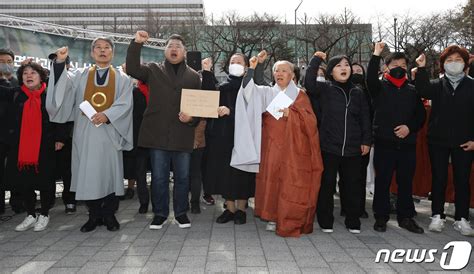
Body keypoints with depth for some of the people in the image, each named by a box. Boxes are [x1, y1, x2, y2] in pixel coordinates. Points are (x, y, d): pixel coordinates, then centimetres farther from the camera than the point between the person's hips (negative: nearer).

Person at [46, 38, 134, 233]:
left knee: (110, 172, 1)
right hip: (86, 132, 2)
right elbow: (63, 86, -3)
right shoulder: (80, 76, 14)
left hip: (110, 131, -1)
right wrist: (60, 63, -18)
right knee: (88, 174, 2)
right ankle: (94, 216, 14)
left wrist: (107, 114, -19)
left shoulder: (122, 78, 9)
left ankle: (109, 215, 13)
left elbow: (125, 103, -3)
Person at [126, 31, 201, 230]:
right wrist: (137, 43, -15)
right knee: (159, 177, 7)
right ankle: (160, 213, 22)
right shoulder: (153, 70, 9)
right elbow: (132, 69, -7)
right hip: (158, 133, 0)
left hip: (183, 135, 1)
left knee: (182, 177, 9)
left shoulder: (194, 76, 9)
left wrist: (192, 118, -12)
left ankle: (181, 213, 25)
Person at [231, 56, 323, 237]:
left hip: (293, 147, -2)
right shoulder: (266, 93, 13)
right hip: (272, 146, 3)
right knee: (271, 181, 3)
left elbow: (309, 120, -2)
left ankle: (290, 222, 6)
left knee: (291, 184, -3)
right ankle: (274, 218, 14)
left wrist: (291, 114, -16)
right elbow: (249, 90, -5)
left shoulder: (300, 95, 7)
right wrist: (252, 69, -16)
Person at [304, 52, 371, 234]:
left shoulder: (358, 92, 10)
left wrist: (366, 141, 5)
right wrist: (316, 60, -12)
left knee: (352, 186, 9)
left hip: (353, 149, 3)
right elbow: (309, 83, -19)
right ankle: (325, 222, 19)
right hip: (329, 147, -2)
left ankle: (353, 222, 24)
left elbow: (365, 118, 11)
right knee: (327, 185, 5)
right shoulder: (325, 89, 1)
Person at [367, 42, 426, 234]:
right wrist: (376, 55, -25)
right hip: (384, 144, -3)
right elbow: (370, 78, -19)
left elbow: (421, 115, 11)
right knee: (382, 182, 3)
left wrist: (410, 127, -6)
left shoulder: (412, 91, 12)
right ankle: (381, 217, 15)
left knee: (406, 183, 10)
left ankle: (406, 217, 23)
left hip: (407, 144, 3)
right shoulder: (380, 87, 3)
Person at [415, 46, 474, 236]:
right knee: (439, 179, 6)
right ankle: (438, 216, 17)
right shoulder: (437, 85, 5)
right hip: (438, 141, 0)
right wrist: (421, 69, -30)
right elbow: (423, 91, -18)